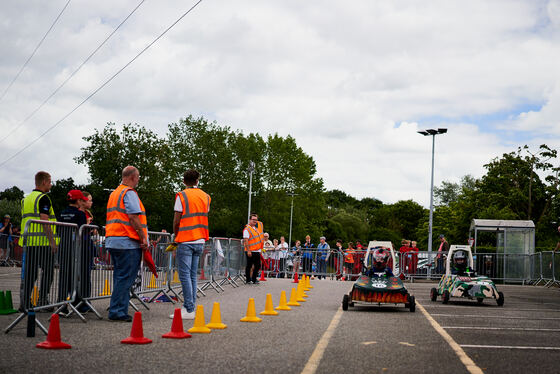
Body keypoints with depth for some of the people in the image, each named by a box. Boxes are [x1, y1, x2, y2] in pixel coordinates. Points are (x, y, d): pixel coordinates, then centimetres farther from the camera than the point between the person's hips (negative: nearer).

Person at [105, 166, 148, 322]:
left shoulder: (114, 193, 21)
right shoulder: (129, 193, -9)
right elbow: (134, 217, -17)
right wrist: (143, 237, -13)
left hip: (112, 239, 9)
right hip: (127, 241, -9)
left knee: (120, 276, 14)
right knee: (125, 278, -7)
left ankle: (117, 310, 15)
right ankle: (117, 311, -8)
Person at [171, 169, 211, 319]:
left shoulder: (182, 196, -7)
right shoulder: (206, 197, 11)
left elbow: (176, 221, -6)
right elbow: (204, 217, 14)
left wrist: (176, 237, 9)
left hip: (186, 241, -6)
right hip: (200, 241, 6)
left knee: (185, 275, -6)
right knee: (193, 275, 12)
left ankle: (189, 310, -10)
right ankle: (189, 306, 13)